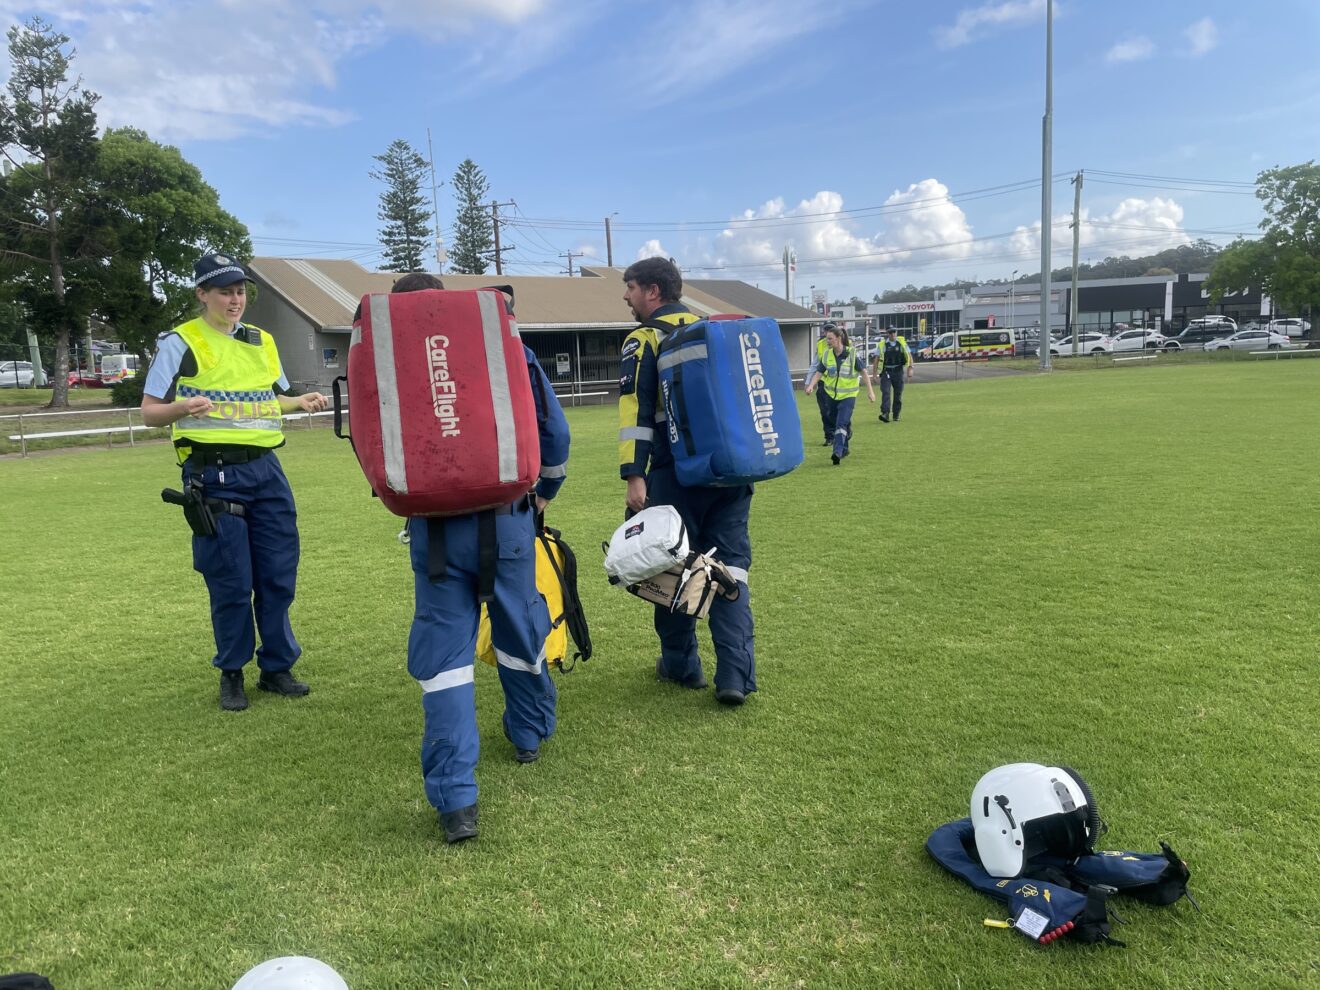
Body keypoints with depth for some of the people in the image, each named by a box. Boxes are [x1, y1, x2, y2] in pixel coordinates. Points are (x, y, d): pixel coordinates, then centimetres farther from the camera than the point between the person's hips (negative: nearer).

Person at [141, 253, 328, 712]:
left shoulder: (262, 341, 13)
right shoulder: (180, 342, -3)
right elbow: (149, 412, -3)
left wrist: (302, 402, 3)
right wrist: (182, 407, -25)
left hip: (265, 469, 5)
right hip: (214, 475, -5)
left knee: (278, 575, 6)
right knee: (231, 583, 0)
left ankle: (277, 667, 21)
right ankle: (231, 675, 18)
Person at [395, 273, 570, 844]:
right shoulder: (507, 346, 3)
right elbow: (554, 431, 6)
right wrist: (545, 491, 23)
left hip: (434, 528, -1)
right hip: (507, 519, 1)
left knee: (444, 647, 3)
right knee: (521, 631, 20)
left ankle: (455, 799, -1)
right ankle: (530, 736, 41)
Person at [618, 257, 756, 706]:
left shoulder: (643, 341, -2)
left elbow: (636, 411, -13)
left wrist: (634, 476, -16)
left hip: (677, 475, -5)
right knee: (730, 567, 7)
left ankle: (681, 664, 22)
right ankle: (735, 673, 0)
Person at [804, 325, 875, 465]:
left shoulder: (852, 354, -11)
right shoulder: (827, 354, -1)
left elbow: (863, 372, -5)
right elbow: (819, 372, 1)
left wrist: (869, 390, -6)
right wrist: (811, 385, -17)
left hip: (848, 395, -5)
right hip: (831, 394, 5)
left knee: (841, 423, -19)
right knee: (836, 423, 17)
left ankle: (838, 452, -25)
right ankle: (844, 449, 38)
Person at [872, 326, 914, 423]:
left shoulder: (902, 343, 5)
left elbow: (909, 356, 7)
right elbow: (877, 359, 5)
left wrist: (910, 368, -6)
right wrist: (875, 373, 1)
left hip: (898, 372, 1)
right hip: (886, 372, -1)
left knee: (898, 394, 6)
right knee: (885, 392, -16)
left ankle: (896, 415, 17)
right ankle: (885, 414, -24)